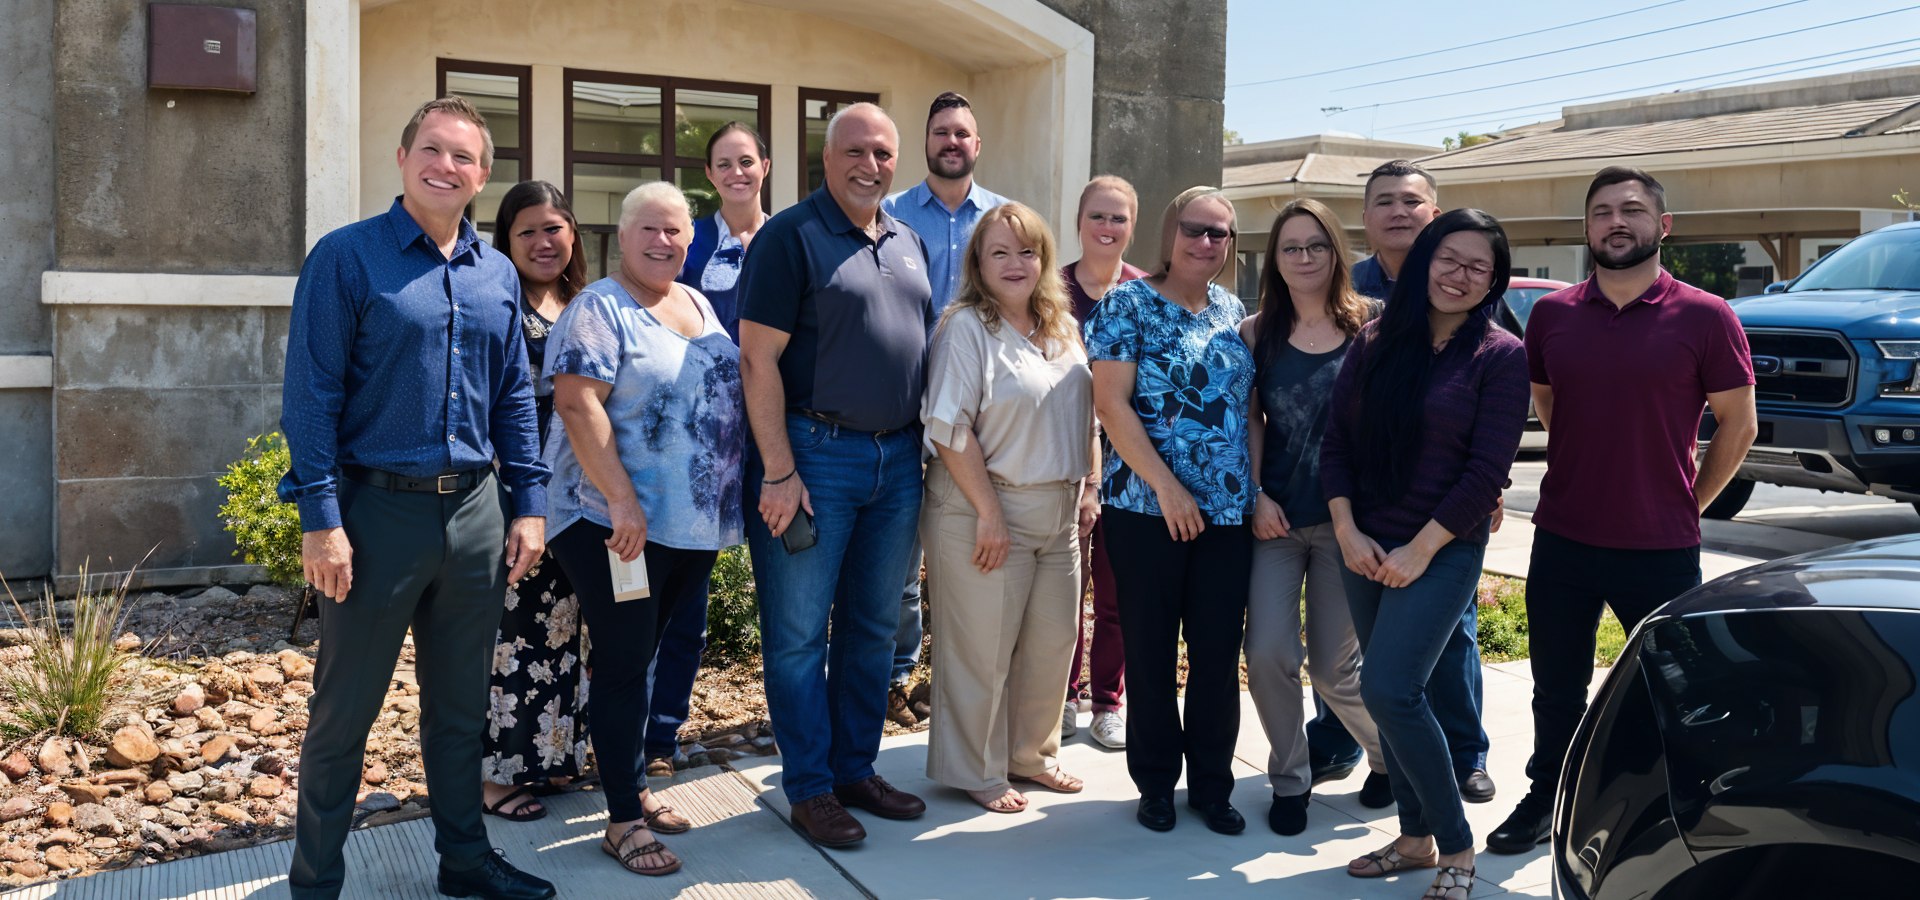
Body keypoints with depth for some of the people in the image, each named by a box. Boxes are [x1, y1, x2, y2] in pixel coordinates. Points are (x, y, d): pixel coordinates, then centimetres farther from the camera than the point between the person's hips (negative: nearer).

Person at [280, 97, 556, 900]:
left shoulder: (498, 273, 10)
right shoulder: (346, 256, -6)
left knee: (460, 706, 15)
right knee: (344, 710, 6)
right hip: (378, 509, -5)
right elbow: (311, 394, -10)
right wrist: (321, 518, -15)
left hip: (476, 509, 5)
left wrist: (527, 503, 8)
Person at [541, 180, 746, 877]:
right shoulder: (599, 310, -8)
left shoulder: (700, 305, 15)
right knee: (625, 661, -2)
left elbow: (731, 394, 22)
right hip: (620, 524, -7)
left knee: (650, 656, 15)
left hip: (697, 526, 7)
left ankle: (634, 784, 28)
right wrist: (622, 501, -24)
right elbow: (577, 404, -18)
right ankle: (624, 819, 7)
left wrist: (727, 502, 15)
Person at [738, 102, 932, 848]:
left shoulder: (908, 244, 13)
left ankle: (856, 769, 26)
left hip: (898, 458, 7)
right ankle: (810, 787, 13)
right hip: (816, 454, -6)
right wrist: (778, 471, -17)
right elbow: (758, 358, -12)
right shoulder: (791, 235, -7)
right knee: (800, 632, 2)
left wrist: (920, 448, 12)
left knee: (874, 627, 14)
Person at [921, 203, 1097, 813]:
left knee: (1053, 638, 14)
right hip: (986, 510, -7)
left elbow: (1084, 416, 20)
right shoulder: (966, 328, -11)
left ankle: (1032, 754, 32)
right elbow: (950, 429, -16)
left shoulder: (1064, 329, 12)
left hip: (1057, 511, 7)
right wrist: (989, 514, -18)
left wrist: (1088, 487, 12)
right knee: (983, 648, 1)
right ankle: (976, 772, 18)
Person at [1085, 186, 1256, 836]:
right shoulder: (1128, 306, -3)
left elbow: (1249, 408, 15)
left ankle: (1212, 784, 22)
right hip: (1146, 508, -4)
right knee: (1150, 650, 6)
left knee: (1219, 652, 8)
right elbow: (1112, 404, -10)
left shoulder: (1234, 313, 12)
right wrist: (1166, 487, -15)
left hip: (1229, 512, 4)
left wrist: (1261, 489, 4)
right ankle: (1155, 783, 21)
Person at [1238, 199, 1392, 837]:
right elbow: (1250, 420, 5)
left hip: (1345, 518, -2)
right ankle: (1289, 779, 15)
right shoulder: (1258, 333, 3)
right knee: (1269, 653, -8)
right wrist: (1257, 497, -6)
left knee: (1333, 666, 2)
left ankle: (1390, 754, 32)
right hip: (1275, 518, 2)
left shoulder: (1370, 327, -2)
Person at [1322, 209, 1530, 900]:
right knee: (1395, 693, 11)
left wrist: (1421, 549, -14)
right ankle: (1416, 836, 26)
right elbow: (1336, 441, 6)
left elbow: (1487, 469, -11)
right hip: (1365, 548, 5)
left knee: (1388, 690, -15)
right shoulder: (1375, 342, 6)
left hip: (1443, 550, -5)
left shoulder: (1501, 356, -6)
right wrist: (1347, 531, -5)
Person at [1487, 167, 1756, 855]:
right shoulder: (1551, 315, 2)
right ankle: (1546, 798, 34)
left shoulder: (1705, 319, -8)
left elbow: (1738, 423, 1)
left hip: (1662, 550, -3)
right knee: (1557, 689, 16)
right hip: (1562, 541, 3)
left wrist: (1688, 505, 2)